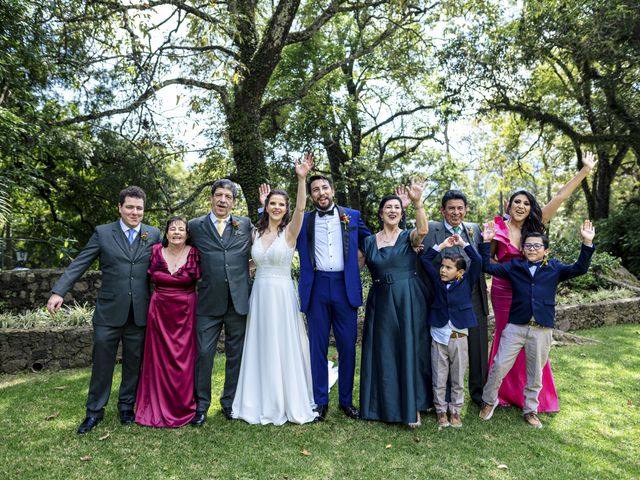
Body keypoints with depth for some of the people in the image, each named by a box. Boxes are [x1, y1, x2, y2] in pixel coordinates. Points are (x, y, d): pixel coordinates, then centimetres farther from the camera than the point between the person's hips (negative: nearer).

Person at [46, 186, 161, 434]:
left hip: (140, 312, 1)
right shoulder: (103, 232, 2)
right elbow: (79, 264, -2)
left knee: (134, 363, 12)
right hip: (109, 311, -1)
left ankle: (127, 406, 31)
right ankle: (95, 411, 26)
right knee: (102, 363, 9)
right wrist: (59, 291, -12)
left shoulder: (154, 235, 4)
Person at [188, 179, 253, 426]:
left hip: (239, 301, 1)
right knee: (203, 353, 2)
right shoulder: (195, 226, 6)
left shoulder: (246, 225, 8)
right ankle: (201, 405, 20)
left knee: (236, 354, 11)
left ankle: (230, 402, 27)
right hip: (208, 302, -1)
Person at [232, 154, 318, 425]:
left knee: (284, 347, 3)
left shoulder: (289, 231, -5)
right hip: (259, 295, 4)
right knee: (261, 348, 10)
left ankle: (289, 403, 19)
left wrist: (301, 179, -37)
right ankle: (262, 403, 24)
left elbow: (301, 209, -24)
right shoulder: (256, 232, 8)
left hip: (282, 295, -4)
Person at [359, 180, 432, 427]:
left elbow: (423, 230, -22)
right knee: (383, 354, 8)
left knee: (409, 351, 1)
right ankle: (387, 405, 24)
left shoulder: (408, 236, 0)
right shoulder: (369, 241, 9)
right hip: (381, 303, 3)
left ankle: (412, 407, 15)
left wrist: (417, 202, -38)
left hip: (408, 301, -2)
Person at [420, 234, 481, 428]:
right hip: (438, 337, 1)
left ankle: (455, 410, 26)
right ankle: (441, 410, 24)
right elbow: (424, 260, 2)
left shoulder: (466, 283, -1)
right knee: (439, 379, 9)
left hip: (459, 337, -1)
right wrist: (442, 245, 1)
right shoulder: (437, 281, 3)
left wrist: (463, 243, -4)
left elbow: (477, 261, -10)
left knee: (458, 379, 12)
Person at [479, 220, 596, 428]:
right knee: (499, 366, 0)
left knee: (535, 374, 12)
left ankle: (530, 410, 29)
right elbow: (488, 267, 5)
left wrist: (587, 243, -12)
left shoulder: (555, 269, 8)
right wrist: (486, 242, -1)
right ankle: (489, 401, 21)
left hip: (542, 330, 1)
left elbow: (579, 269, -3)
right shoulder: (514, 267, 7)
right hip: (515, 327, 0)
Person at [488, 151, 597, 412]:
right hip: (504, 290, -2)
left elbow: (559, 197, -2)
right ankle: (505, 391, 22)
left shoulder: (534, 226, 1)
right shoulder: (497, 229, -6)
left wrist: (585, 170, -3)